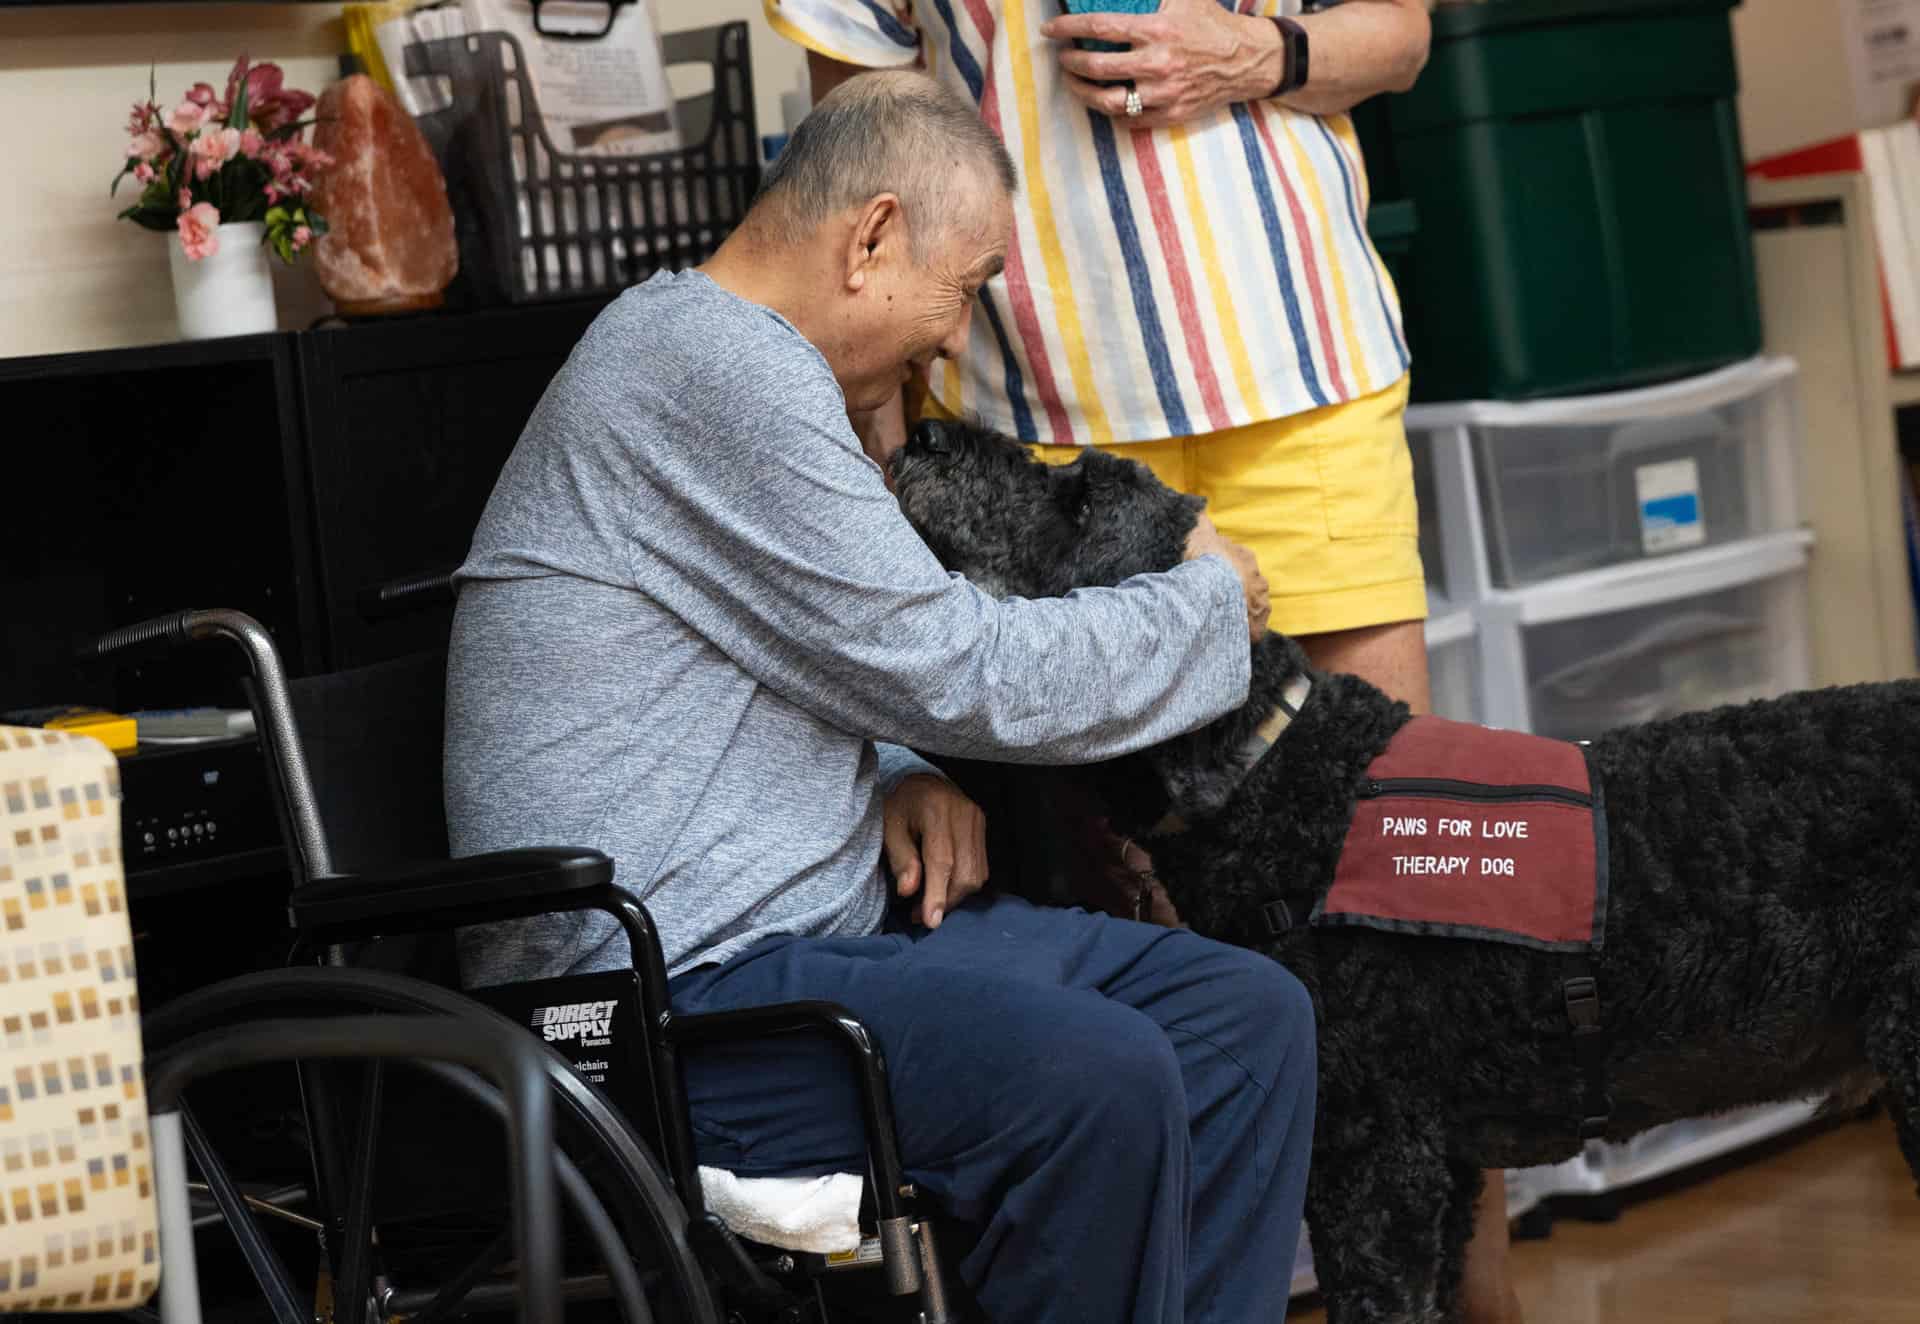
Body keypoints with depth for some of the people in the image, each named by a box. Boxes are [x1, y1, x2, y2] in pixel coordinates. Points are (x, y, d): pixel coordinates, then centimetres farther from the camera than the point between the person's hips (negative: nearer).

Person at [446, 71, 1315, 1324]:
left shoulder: (732, 355, 19)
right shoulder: (720, 363, -15)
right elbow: (961, 674, -15)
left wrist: (905, 775, 6)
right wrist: (1211, 599, 1)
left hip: (828, 917, 11)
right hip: (671, 987, -11)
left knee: (1250, 1016, 0)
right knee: (1099, 1079, -30)